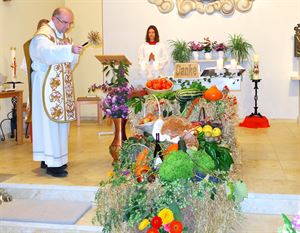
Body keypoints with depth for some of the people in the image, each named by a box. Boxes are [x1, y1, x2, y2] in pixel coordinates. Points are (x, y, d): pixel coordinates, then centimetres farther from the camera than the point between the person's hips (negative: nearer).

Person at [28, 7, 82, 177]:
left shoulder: (65, 37, 15)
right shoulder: (43, 35, -10)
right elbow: (47, 52, -33)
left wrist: (75, 52, -3)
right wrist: (70, 49, -45)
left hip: (62, 87, 8)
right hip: (47, 86, -8)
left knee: (61, 121, 10)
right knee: (50, 122, -8)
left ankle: (53, 158, 20)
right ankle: (52, 164, -4)